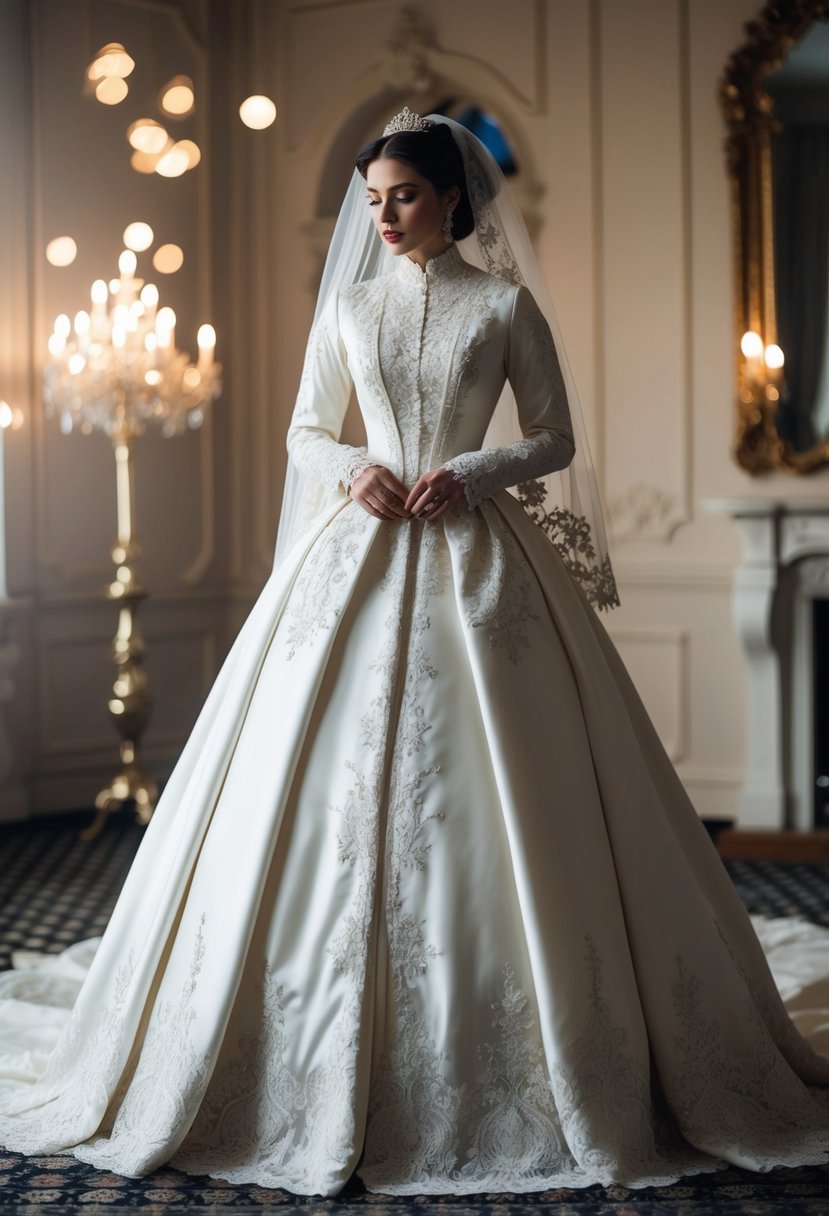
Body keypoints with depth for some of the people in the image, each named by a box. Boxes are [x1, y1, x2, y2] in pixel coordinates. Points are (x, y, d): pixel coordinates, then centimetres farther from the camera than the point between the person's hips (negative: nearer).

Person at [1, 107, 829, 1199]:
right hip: (361, 555, 2)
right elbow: (305, 433, 14)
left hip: (478, 557, -2)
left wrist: (469, 473, -12)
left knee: (491, 786, -6)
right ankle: (338, 1055, 8)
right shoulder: (347, 305, 11)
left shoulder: (506, 306, 3)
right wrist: (354, 470, -7)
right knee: (337, 781, -3)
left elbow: (555, 438, 5)